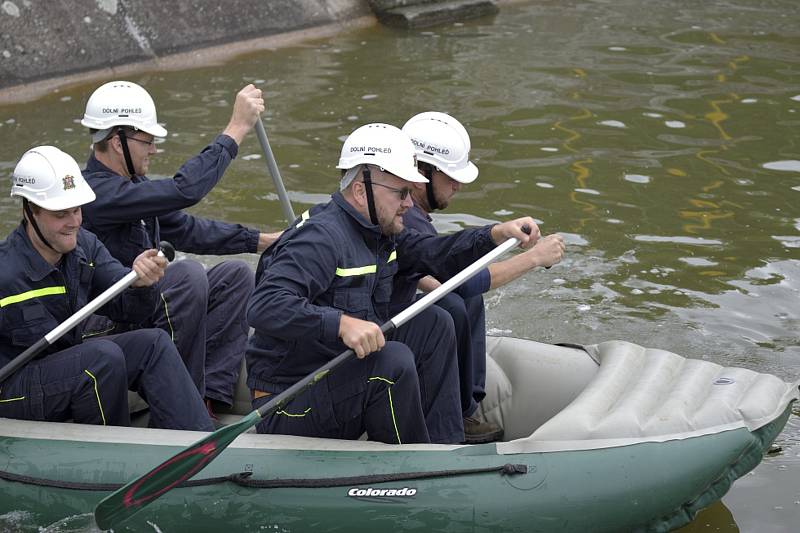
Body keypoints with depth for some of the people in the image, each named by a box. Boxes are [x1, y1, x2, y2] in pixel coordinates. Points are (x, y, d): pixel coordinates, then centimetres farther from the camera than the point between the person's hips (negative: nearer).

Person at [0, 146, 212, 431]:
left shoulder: (84, 245, -6)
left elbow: (128, 309, -6)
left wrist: (140, 283, -26)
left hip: (69, 360, 7)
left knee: (154, 344, -8)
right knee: (104, 356, -29)